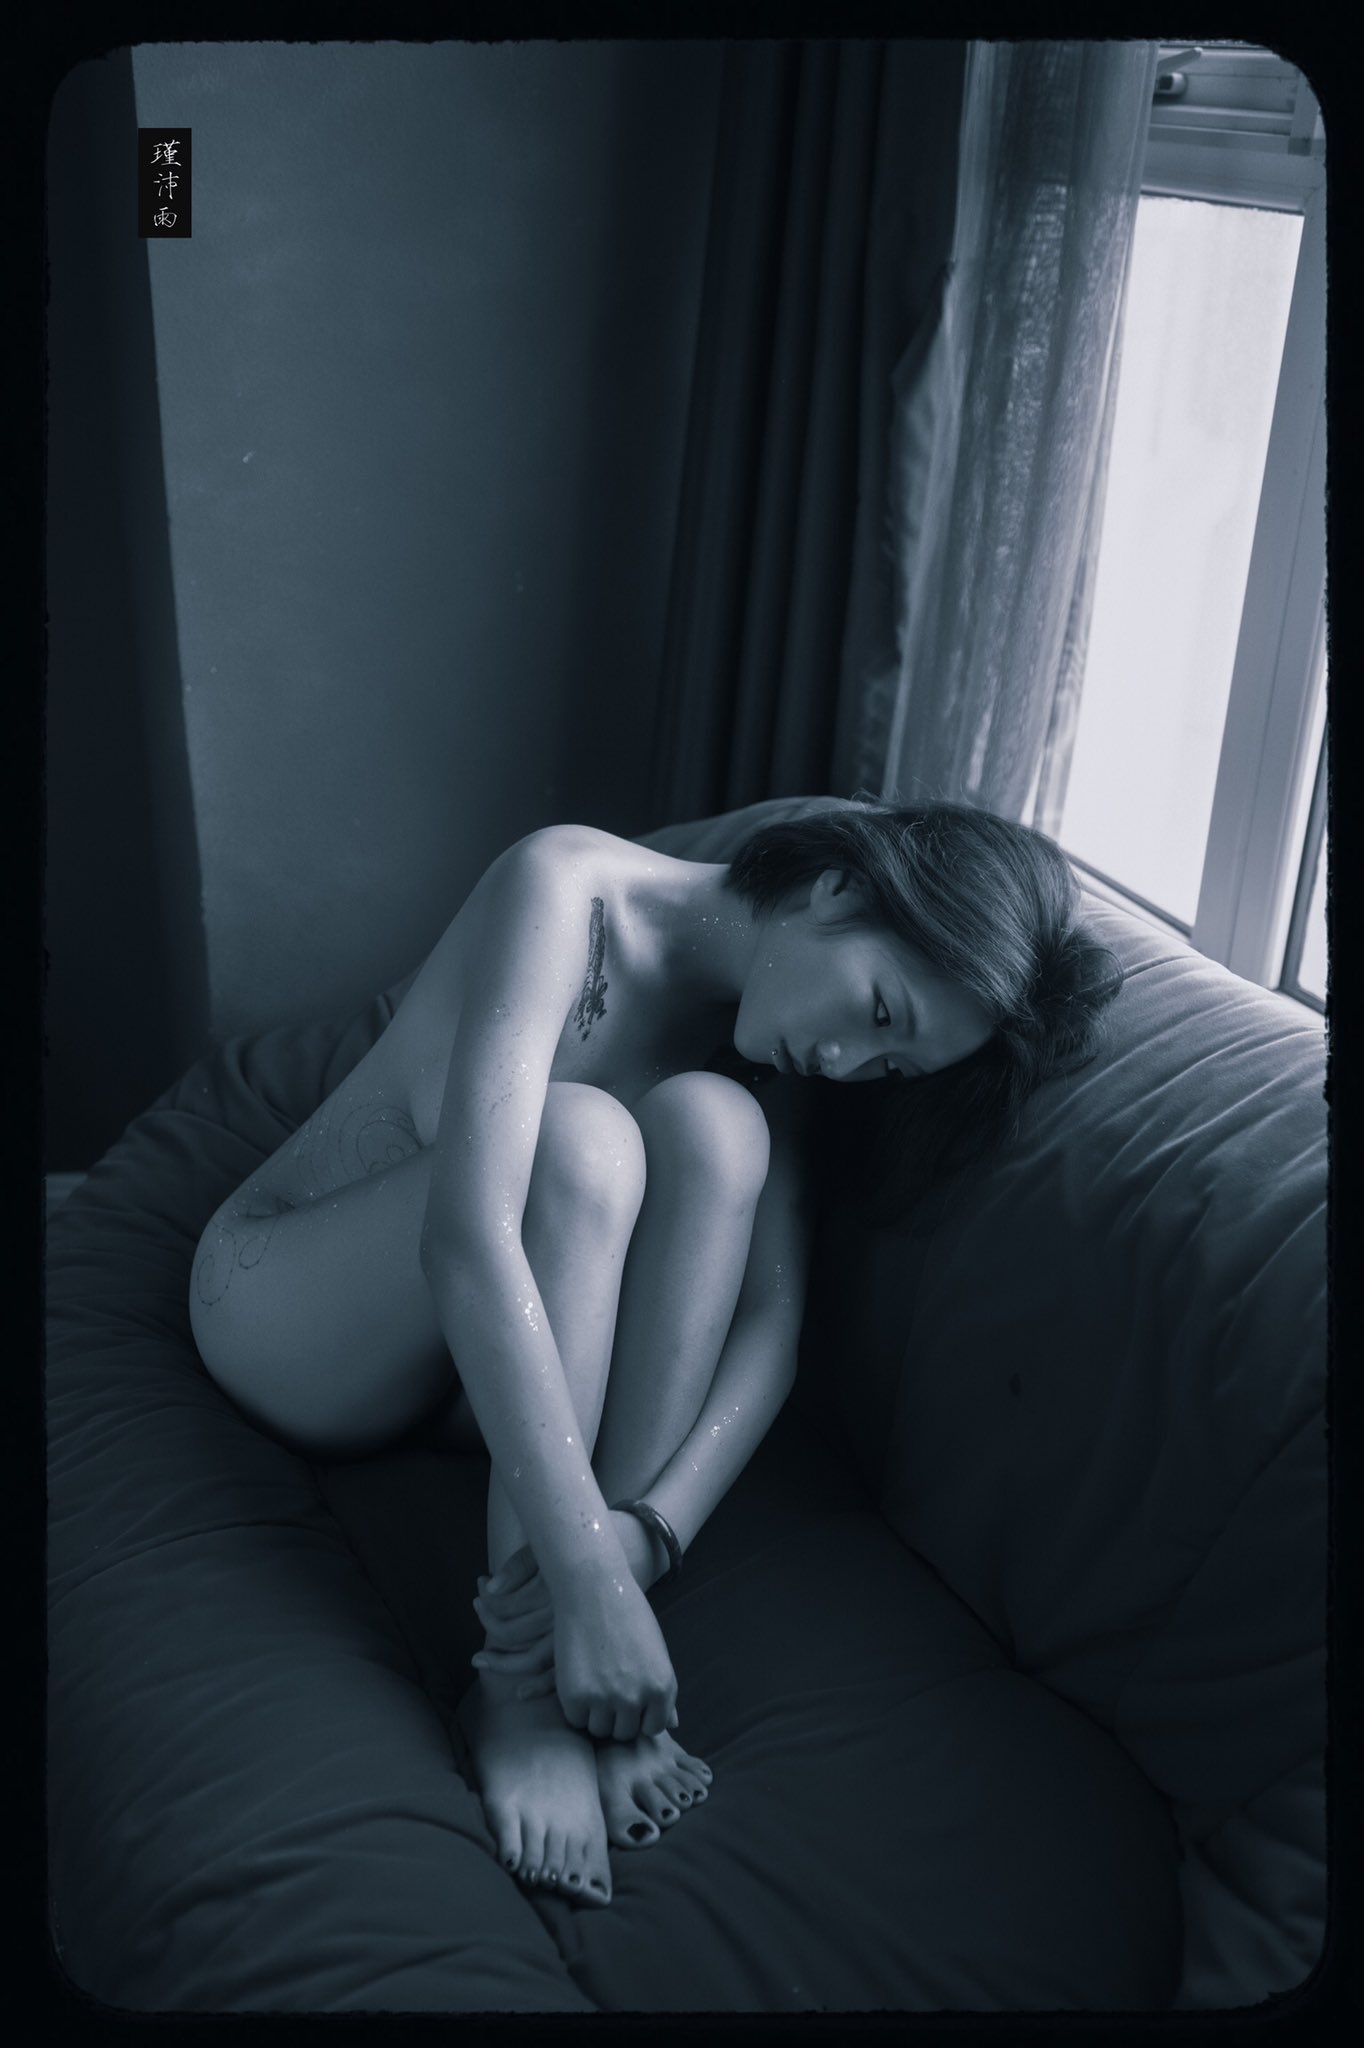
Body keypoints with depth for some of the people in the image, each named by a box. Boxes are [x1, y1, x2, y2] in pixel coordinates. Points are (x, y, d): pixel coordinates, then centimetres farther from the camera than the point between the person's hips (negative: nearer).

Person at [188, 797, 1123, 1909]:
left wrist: (647, 1530, -35)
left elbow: (772, 1321, -17)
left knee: (711, 1125, -26)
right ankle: (522, 1687, -31)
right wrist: (591, 1576, -43)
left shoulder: (779, 1065, -6)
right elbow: (465, 1237, -38)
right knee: (582, 1139, -34)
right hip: (284, 1303, -4)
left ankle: (599, 1684, -28)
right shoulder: (571, 887, -26)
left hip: (480, 1377, 5)